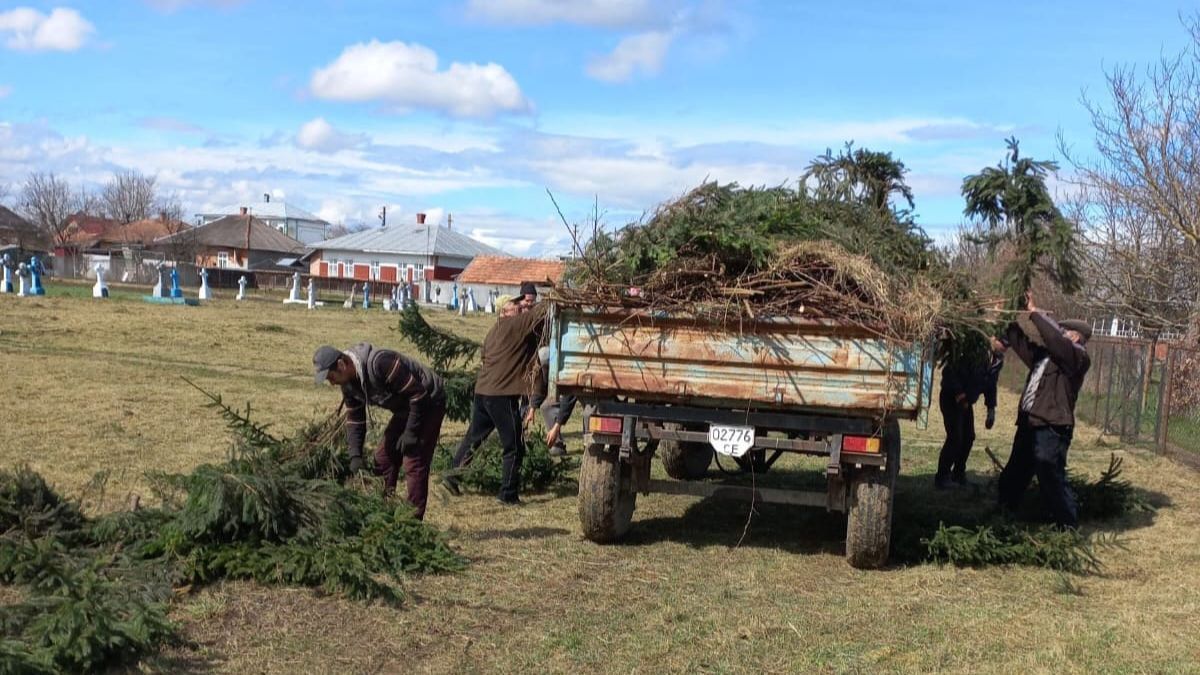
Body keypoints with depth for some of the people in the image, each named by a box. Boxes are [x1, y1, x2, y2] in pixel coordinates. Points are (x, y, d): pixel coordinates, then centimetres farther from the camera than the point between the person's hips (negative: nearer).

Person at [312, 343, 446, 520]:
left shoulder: (380, 363, -33)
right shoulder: (348, 383, -5)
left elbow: (418, 394, -30)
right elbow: (354, 419, 3)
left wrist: (410, 432, -24)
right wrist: (355, 456, -8)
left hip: (429, 402, -9)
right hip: (405, 409, 9)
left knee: (414, 463, -13)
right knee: (384, 458, 7)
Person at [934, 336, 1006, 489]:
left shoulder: (998, 361, -1)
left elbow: (991, 385, 13)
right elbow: (949, 371, -26)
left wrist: (991, 410, 10)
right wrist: (958, 394, -28)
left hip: (966, 401, 8)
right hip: (951, 398, -8)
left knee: (968, 438, 5)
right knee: (955, 438, -13)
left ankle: (958, 473, 21)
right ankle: (942, 477, -3)